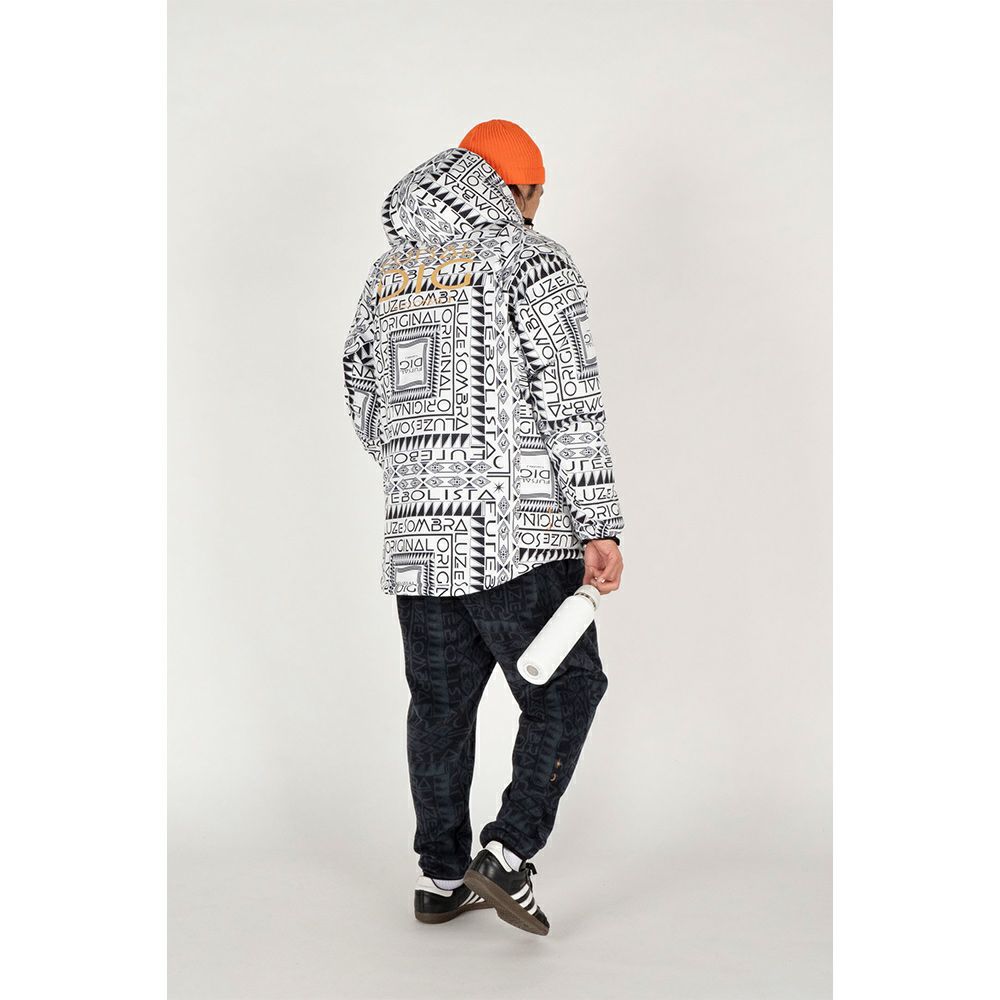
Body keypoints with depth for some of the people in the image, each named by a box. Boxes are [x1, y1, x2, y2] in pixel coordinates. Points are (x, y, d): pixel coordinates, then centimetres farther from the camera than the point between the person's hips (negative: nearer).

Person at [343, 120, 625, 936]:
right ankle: (507, 853, 0)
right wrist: (601, 528, -13)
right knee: (565, 692, 8)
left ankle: (443, 878, 21)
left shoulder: (387, 272, 15)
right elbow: (572, 405, -13)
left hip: (416, 537, 6)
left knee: (441, 704, 13)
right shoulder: (531, 261, -5)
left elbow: (367, 410, 19)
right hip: (520, 533, -6)